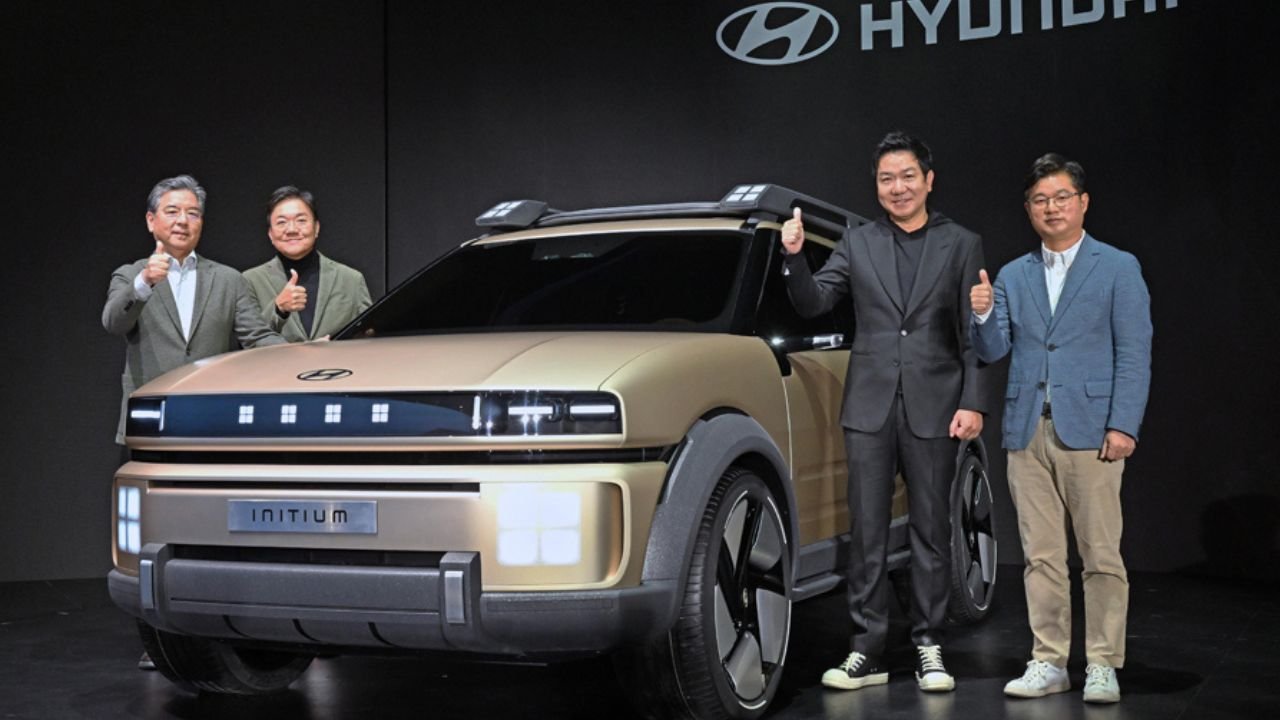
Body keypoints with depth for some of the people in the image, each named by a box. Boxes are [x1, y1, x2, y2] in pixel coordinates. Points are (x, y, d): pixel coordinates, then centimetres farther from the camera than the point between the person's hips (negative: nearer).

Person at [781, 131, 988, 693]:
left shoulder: (961, 246, 6)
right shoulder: (857, 244, 10)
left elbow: (973, 335, 2)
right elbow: (813, 304, 3)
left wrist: (972, 403, -6)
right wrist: (795, 257, -15)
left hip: (933, 408, -1)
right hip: (870, 406, 1)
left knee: (931, 531, 6)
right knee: (866, 533, 4)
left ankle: (929, 649, 15)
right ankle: (866, 651, 10)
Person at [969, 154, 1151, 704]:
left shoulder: (1118, 268, 3)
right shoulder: (1012, 276, 15)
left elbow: (1134, 353, -3)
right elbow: (994, 351, 9)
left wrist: (1123, 425, -12)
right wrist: (983, 315, -12)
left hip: (1089, 431, -4)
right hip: (1027, 432, 4)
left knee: (1101, 555, -1)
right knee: (1041, 556, 7)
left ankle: (1103, 666, 8)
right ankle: (1048, 663, 15)